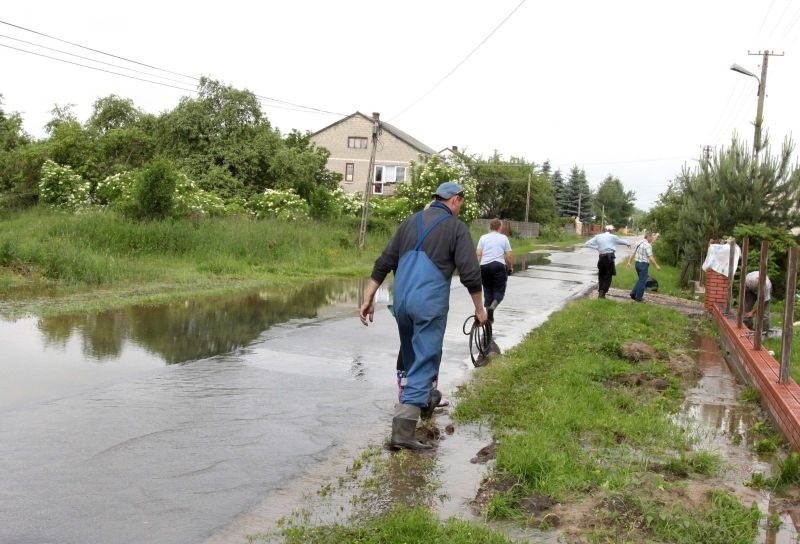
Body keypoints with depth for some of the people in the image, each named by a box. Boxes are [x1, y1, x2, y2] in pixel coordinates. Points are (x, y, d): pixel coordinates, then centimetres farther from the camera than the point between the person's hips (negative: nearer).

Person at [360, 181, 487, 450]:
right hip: (431, 302, -6)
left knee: (411, 356, 23)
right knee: (424, 361, -4)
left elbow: (384, 262, 12)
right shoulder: (456, 227, 0)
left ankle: (423, 399, 42)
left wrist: (369, 298, 14)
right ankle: (403, 430, -11)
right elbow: (470, 274, -5)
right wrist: (479, 308, 6)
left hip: (401, 300, 6)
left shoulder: (411, 222, 15)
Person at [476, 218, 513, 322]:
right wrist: (510, 267, 17)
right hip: (499, 265, -2)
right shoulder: (504, 238, 6)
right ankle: (492, 307, -24)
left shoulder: (483, 237, 9)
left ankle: (489, 316, 11)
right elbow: (508, 256, 3)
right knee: (499, 291, 5)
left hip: (484, 266, 2)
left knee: (487, 291, 12)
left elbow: (478, 254, 0)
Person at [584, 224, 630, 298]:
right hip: (610, 257, -3)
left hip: (601, 257, 3)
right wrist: (628, 244, 41)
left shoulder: (598, 237, 8)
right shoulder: (613, 237, 2)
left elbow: (587, 244, 5)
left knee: (601, 276, 17)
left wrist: (597, 248, 7)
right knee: (608, 276, 3)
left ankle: (600, 292, 17)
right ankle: (602, 293, -6)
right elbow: (621, 241, 21)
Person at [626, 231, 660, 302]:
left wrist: (629, 262, 17)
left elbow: (632, 253, 12)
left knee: (640, 280, 21)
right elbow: (650, 257, -19)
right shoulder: (648, 245, -15)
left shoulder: (639, 243, 9)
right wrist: (656, 265, -13)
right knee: (642, 281, 1)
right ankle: (638, 297, 6)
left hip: (637, 263, 8)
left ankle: (633, 293, 17)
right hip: (643, 264, -8)